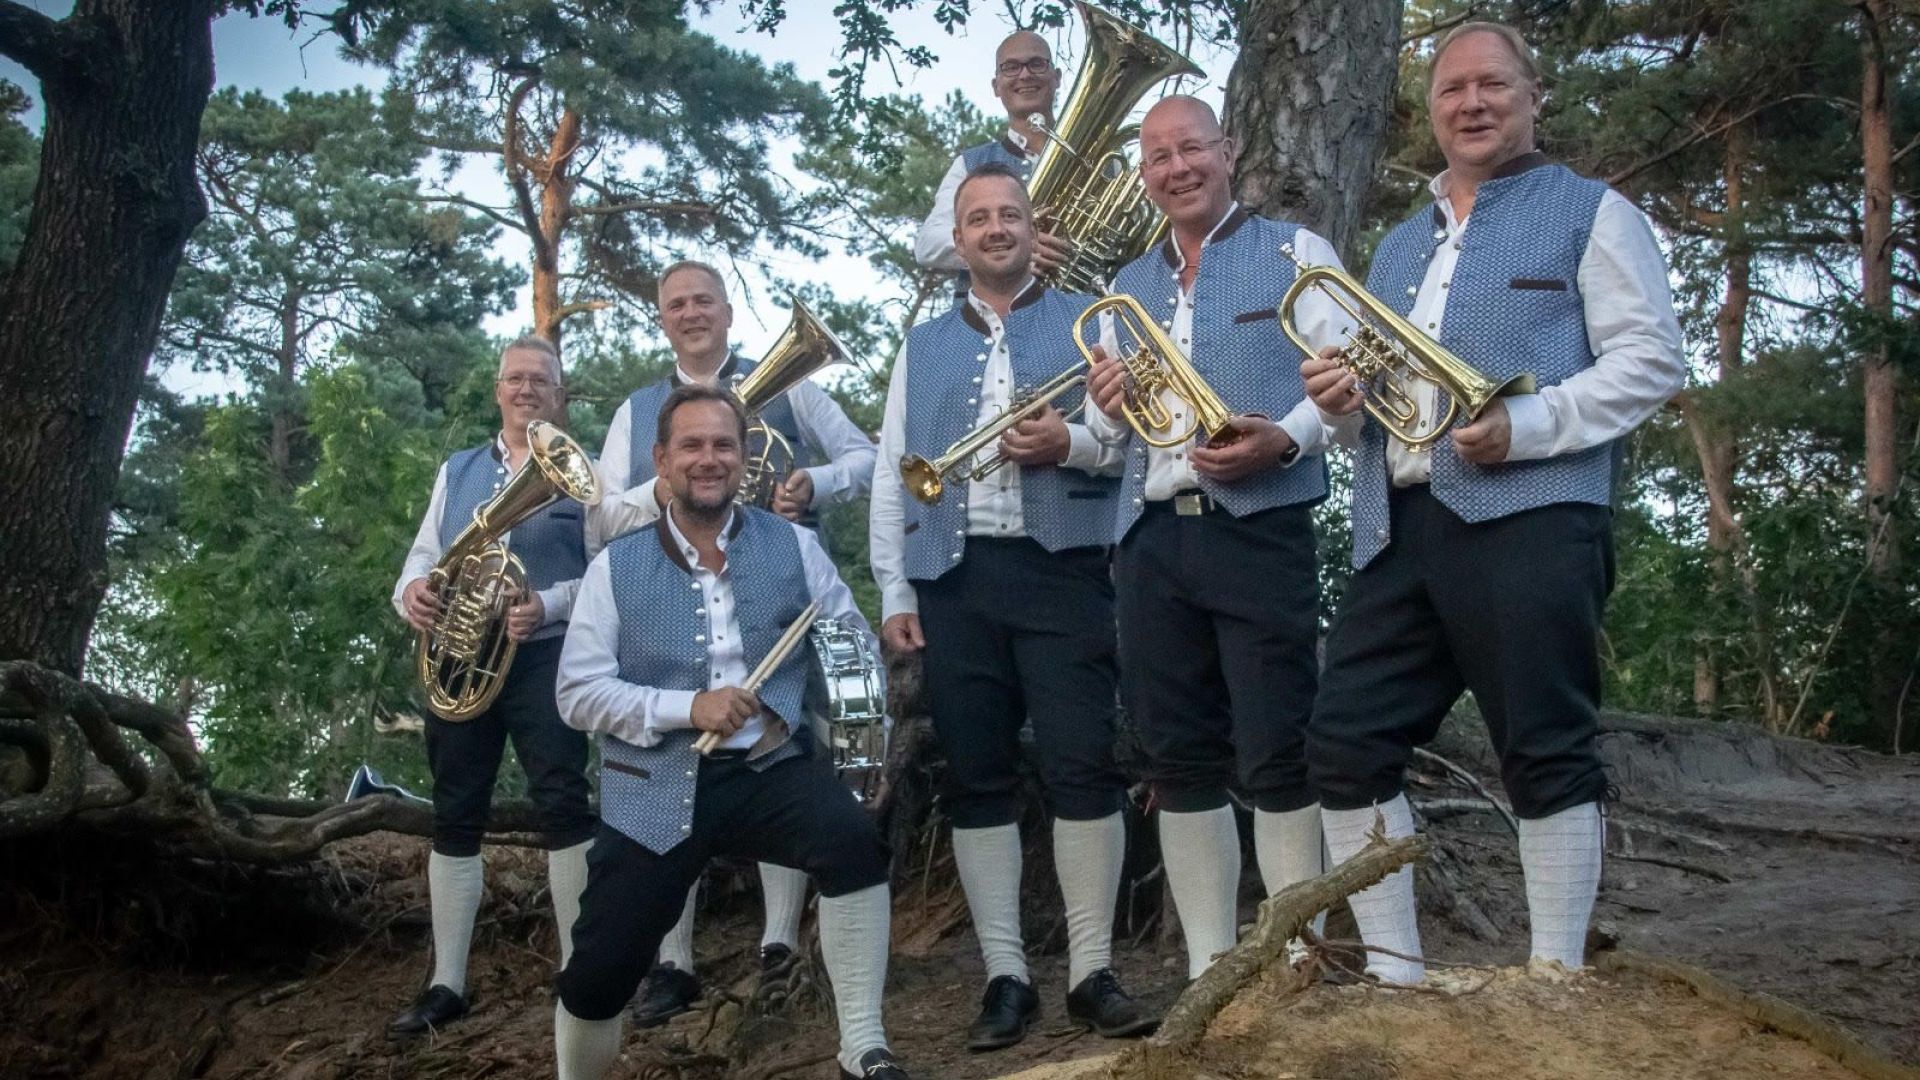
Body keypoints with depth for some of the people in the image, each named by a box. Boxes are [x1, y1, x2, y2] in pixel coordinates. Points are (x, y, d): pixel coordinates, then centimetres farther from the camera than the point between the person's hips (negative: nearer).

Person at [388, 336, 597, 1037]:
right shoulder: (456, 471, 18)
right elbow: (423, 556, 15)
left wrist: (548, 605, -21)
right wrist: (412, 592, -9)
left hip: (544, 657, -4)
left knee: (563, 805, -9)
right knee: (455, 816, 5)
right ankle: (446, 984, 12)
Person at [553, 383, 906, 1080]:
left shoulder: (793, 547, 5)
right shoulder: (615, 567, 2)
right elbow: (578, 693, -4)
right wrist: (686, 708, -17)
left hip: (770, 767, 0)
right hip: (654, 790, 0)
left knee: (854, 836, -30)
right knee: (598, 971, -3)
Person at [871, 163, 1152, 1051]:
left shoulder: (1086, 322, 11)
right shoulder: (921, 347, 19)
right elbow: (890, 473, 14)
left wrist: (1071, 443, -17)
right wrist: (894, 591, 5)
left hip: (1060, 568, -3)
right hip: (953, 578, 3)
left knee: (1083, 766, -6)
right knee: (976, 776, 3)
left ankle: (1091, 969, 4)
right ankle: (1005, 975, 9)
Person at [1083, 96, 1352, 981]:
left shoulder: (1293, 253, 8)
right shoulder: (1127, 288, 22)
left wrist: (1285, 438, -22)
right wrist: (1108, 410, 2)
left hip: (1258, 528, -5)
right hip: (1150, 537, 5)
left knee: (1276, 756, -6)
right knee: (1179, 760, 6)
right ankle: (1208, 972, 14)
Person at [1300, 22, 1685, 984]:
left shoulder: (1589, 213, 7)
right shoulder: (1400, 247, 26)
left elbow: (1652, 359, -3)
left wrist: (1528, 425, -16)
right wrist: (1343, 404, 5)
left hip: (1528, 520, -6)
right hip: (1397, 531, 6)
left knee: (1547, 759, -4)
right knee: (1345, 742, 1)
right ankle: (1393, 976, 10)